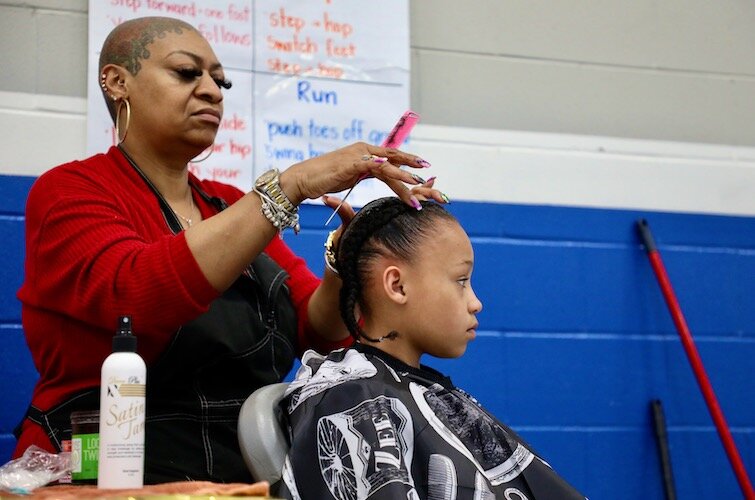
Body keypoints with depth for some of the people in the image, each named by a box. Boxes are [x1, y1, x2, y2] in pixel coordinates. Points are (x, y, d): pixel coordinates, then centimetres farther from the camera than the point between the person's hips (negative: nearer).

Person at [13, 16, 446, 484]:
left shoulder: (231, 205, 17)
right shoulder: (69, 192, -1)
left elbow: (322, 330, 10)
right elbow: (139, 294, -21)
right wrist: (291, 184, -23)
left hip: (250, 478, 5)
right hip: (115, 479, -5)